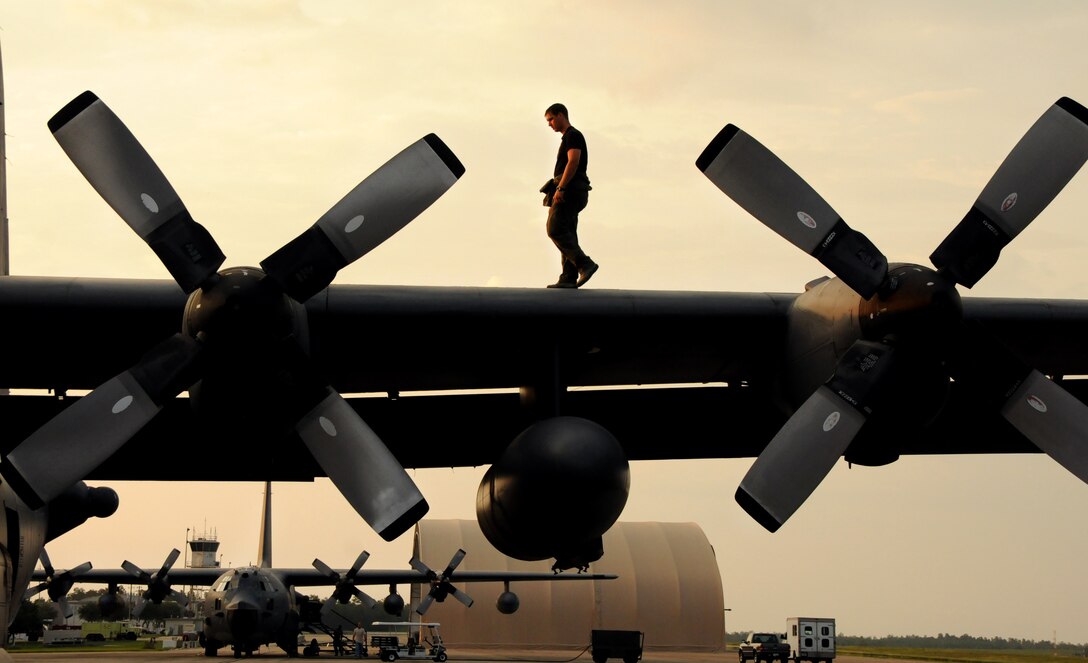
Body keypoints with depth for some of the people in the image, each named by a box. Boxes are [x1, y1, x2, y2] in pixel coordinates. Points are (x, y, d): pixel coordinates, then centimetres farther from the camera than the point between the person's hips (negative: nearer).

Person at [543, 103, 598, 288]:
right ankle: (569, 278, 1)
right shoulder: (568, 138, 26)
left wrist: (560, 188, -25)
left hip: (570, 189, -10)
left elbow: (573, 161, -19)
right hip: (570, 193, 10)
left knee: (555, 229, -17)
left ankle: (585, 264, -24)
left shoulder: (573, 135, -5)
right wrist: (554, 203, 23)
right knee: (566, 233, 5)